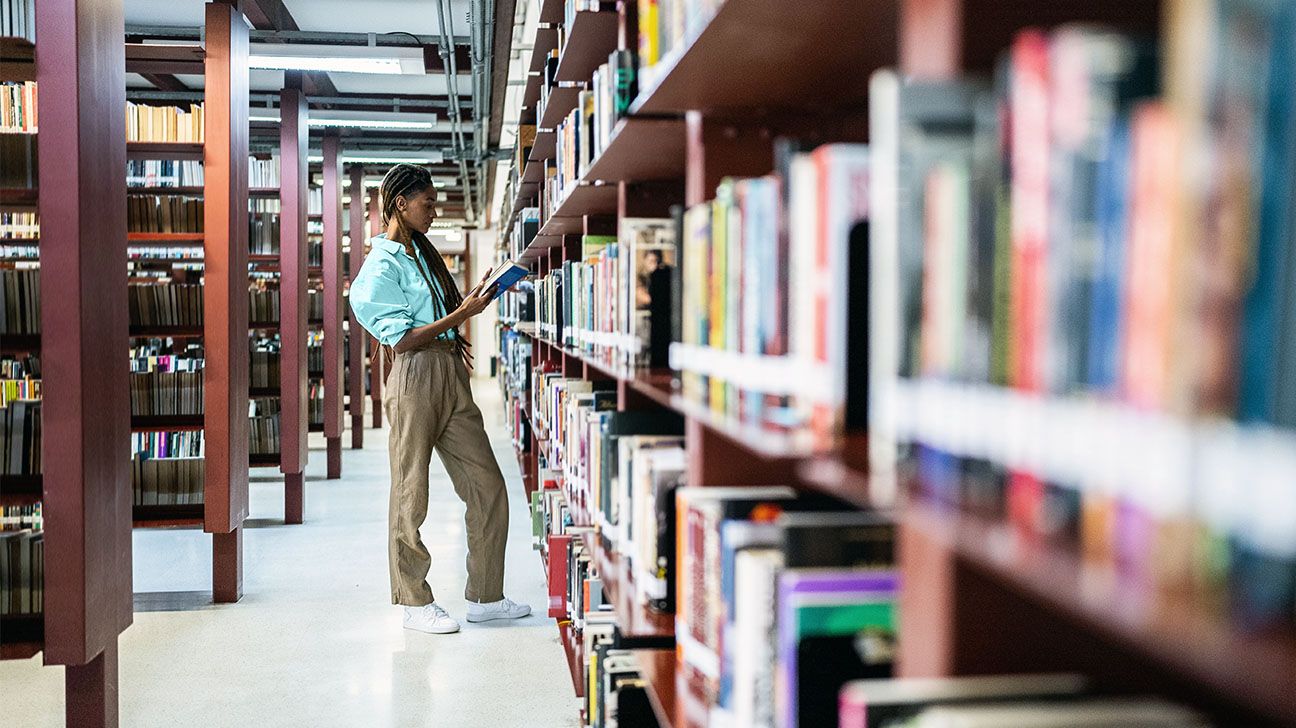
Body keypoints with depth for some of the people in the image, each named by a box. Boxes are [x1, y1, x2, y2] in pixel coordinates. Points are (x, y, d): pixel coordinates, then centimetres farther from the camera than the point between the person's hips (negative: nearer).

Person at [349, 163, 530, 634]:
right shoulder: (381, 266, -9)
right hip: (415, 380, -8)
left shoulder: (422, 252, 18)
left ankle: (485, 597, 16)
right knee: (411, 497, 2)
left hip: (451, 378, 9)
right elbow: (403, 339, -15)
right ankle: (416, 604, 14)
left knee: (489, 488, 7)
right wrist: (462, 315, -16)